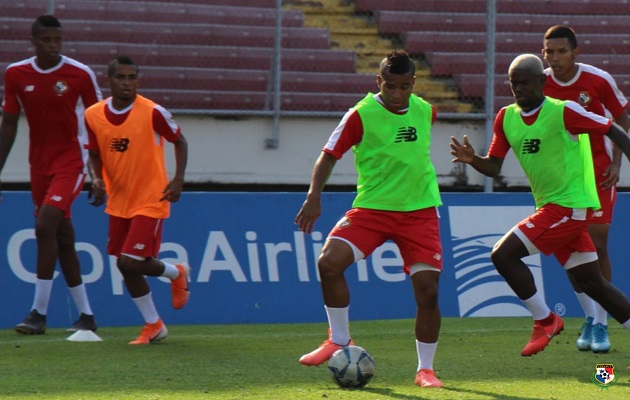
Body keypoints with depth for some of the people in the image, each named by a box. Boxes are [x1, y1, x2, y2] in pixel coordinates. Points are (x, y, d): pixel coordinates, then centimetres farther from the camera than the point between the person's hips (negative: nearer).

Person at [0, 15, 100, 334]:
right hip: (39, 163, 5)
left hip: (71, 161, -4)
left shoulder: (80, 74, -8)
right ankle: (86, 316, 15)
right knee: (62, 238, 7)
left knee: (45, 226, -20)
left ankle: (39, 313, -17)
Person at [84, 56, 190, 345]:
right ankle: (153, 326, 24)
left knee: (131, 263, -14)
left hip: (150, 200, -5)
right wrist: (96, 179, -12)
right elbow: (94, 154, 8)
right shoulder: (93, 115, -3)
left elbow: (179, 141, -1)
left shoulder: (152, 112, -14)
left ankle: (176, 274, 18)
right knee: (126, 266, 7)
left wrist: (178, 180, -11)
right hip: (118, 201, 5)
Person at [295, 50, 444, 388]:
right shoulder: (362, 115, -10)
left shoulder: (425, 112, 3)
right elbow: (330, 154, -7)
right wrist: (314, 197, -19)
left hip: (419, 210, 2)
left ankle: (425, 369, 8)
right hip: (372, 207, -2)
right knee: (329, 261, -22)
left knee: (427, 289, -9)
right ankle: (339, 341, -1)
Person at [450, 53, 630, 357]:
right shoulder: (506, 118, 8)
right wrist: (472, 159, -11)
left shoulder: (562, 112, -13)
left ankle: (545, 321, -1)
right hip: (549, 207, 8)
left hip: (569, 205, -8)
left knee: (503, 255, -14)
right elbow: (494, 167, 9)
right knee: (591, 283, 12)